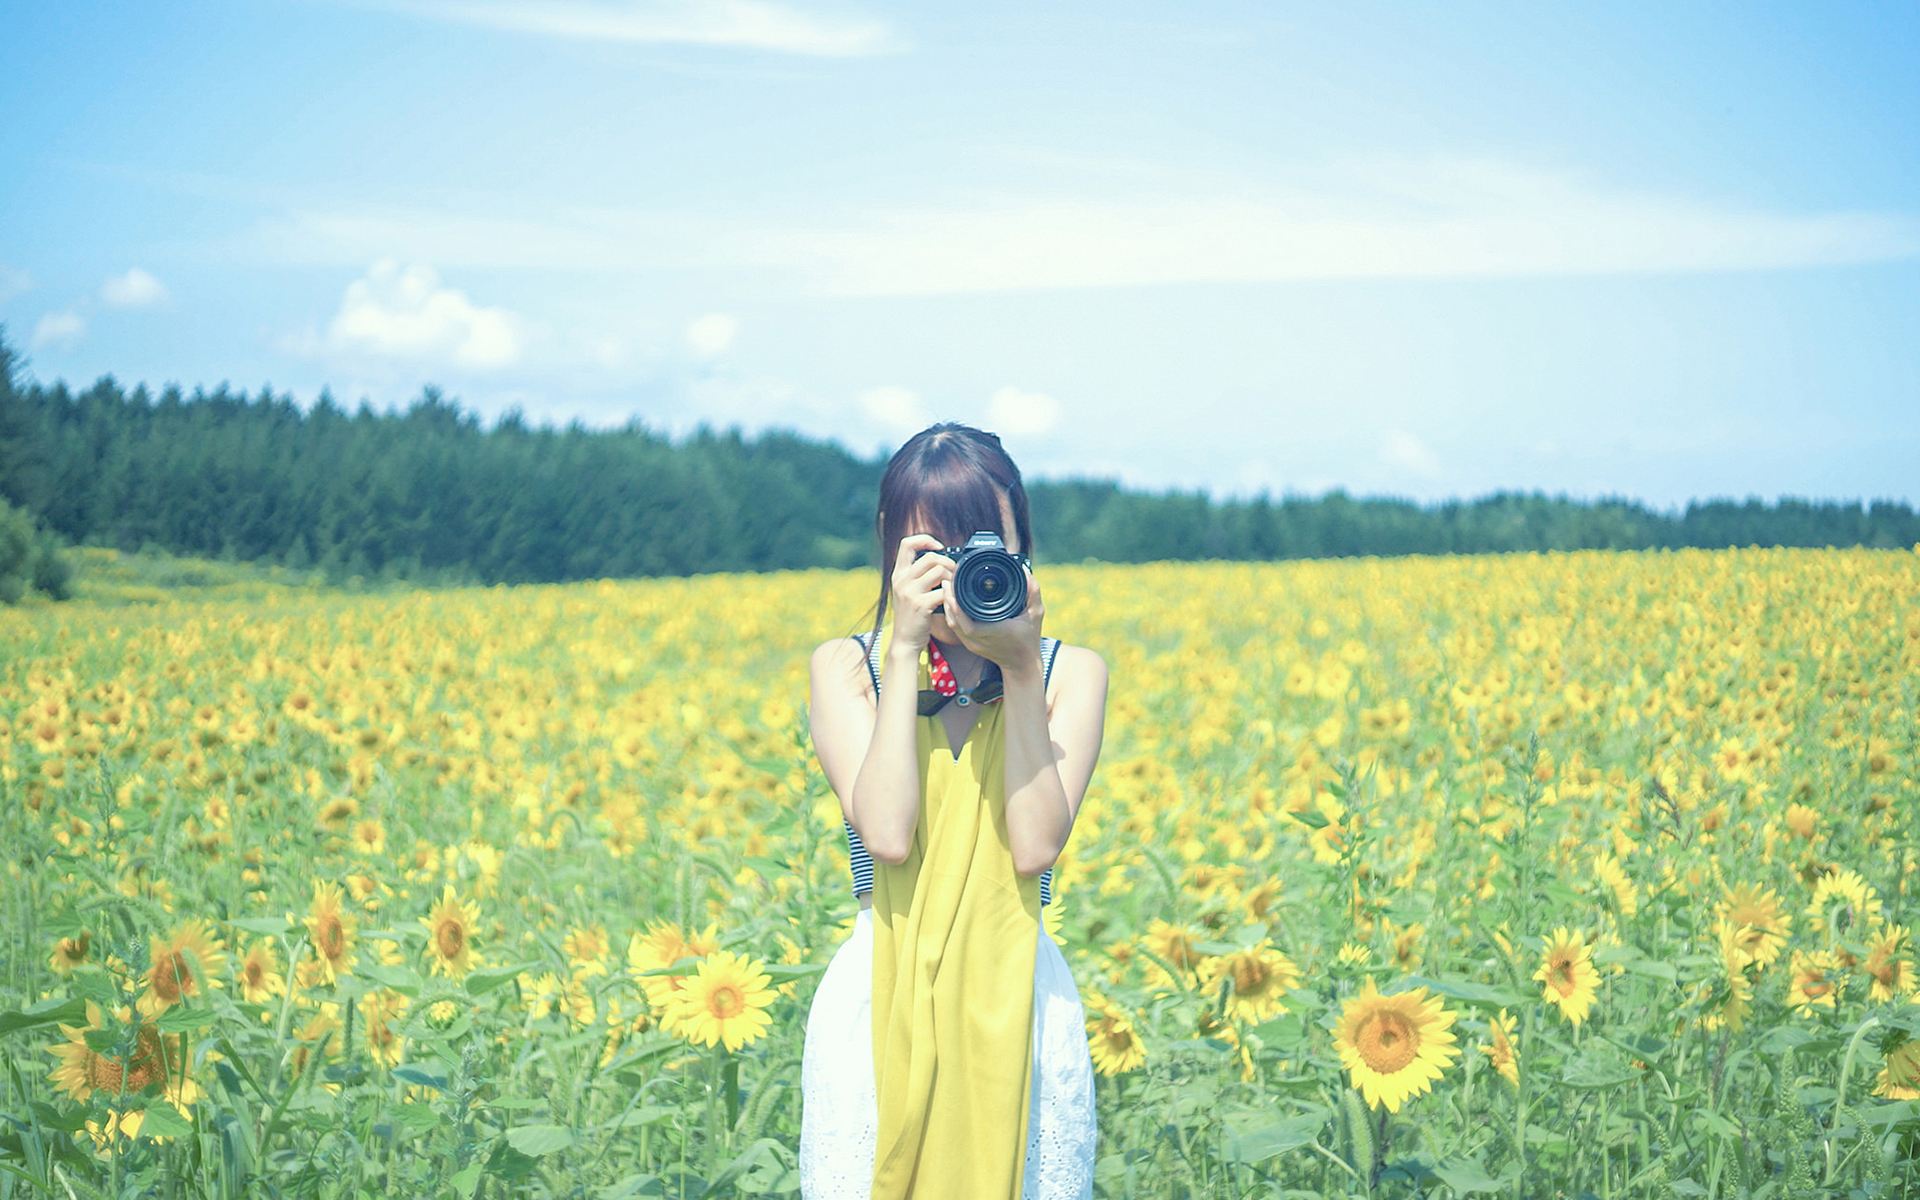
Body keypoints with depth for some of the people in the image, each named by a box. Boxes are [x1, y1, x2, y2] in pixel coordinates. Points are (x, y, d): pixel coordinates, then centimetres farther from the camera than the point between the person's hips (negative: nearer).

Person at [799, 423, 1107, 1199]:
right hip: (880, 1002, 0)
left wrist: (1019, 669, -14)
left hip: (1020, 1001, 1)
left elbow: (1035, 847, -12)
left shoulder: (1072, 672, 2)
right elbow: (885, 834, -16)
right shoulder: (845, 667, 0)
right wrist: (905, 651, -15)